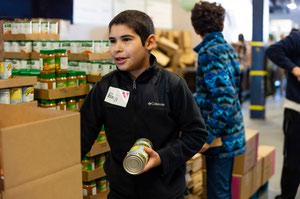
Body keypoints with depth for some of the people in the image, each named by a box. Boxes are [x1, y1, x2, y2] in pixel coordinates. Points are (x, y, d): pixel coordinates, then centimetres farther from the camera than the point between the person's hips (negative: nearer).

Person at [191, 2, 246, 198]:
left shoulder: (208, 52, -17)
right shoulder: (228, 48, 10)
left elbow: (224, 98, -26)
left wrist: (208, 137, -21)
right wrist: (196, 99, 29)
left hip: (220, 137, -9)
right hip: (232, 132, 9)